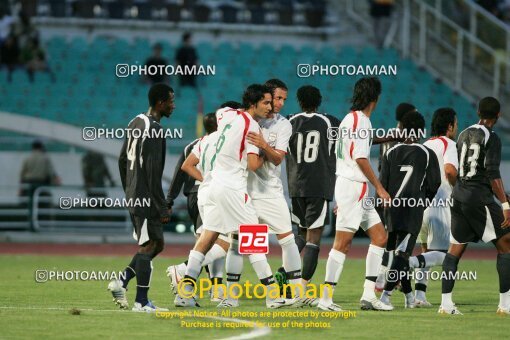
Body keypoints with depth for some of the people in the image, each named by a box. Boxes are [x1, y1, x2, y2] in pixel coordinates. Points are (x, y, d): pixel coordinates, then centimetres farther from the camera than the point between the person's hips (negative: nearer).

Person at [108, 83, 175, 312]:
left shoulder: (136, 123, 13)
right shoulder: (154, 130, -17)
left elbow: (122, 160, 20)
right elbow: (153, 171, -20)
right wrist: (162, 207, -17)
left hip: (133, 197, 10)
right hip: (147, 199, -10)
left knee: (156, 244, 16)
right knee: (149, 246, -4)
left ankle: (122, 282, 11)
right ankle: (141, 302, -2)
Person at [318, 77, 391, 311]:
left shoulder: (350, 119, 18)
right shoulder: (362, 121, -12)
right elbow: (360, 158, -17)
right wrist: (379, 187, -12)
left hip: (345, 184, 10)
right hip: (354, 186, -10)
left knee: (379, 236, 9)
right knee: (343, 242, -11)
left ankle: (369, 294, 5)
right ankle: (326, 298, -11)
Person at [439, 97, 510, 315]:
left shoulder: (464, 135, 14)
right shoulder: (491, 138, -8)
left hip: (459, 197, 7)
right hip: (479, 197, -7)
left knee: (455, 250, 8)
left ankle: (445, 303, 3)